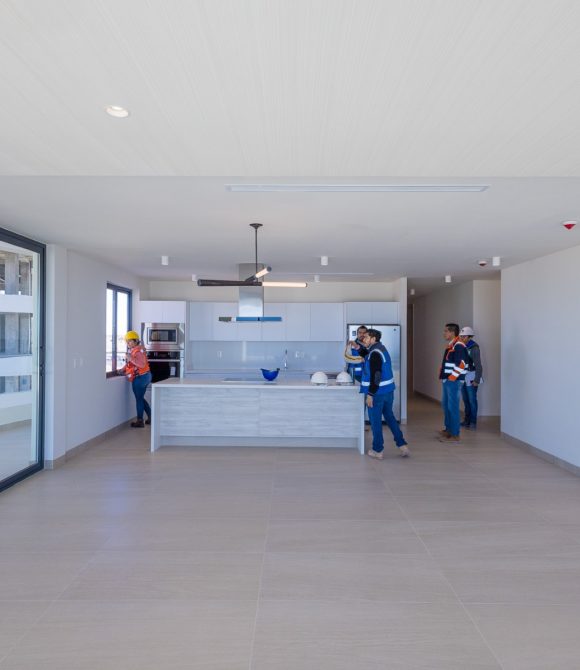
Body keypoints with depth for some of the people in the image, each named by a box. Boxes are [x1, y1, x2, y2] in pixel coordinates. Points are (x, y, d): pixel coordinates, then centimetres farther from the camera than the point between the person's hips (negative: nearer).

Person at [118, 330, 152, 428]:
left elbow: (142, 364, -28)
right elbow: (129, 363, 15)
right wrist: (122, 370, 3)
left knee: (139, 399, 1)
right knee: (141, 398, 18)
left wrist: (131, 359, -30)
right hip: (144, 376, 10)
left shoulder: (138, 351, -18)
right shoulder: (133, 350, 13)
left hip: (140, 378, -10)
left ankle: (140, 421, 10)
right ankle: (151, 417, 24)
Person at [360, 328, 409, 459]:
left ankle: (378, 451, 12)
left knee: (375, 421, 3)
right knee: (390, 417, 18)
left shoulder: (375, 353, -18)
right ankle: (402, 445, 18)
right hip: (388, 390, 9)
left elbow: (375, 376, -23)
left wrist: (370, 394, -21)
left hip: (377, 392, -9)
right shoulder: (380, 349, 12)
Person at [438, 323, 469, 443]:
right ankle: (448, 429, 28)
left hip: (453, 381, -10)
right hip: (447, 380, 10)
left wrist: (451, 378, -17)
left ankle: (455, 435, 1)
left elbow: (460, 365, -21)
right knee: (445, 404, 16)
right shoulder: (450, 346, 17)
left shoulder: (459, 346, -15)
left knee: (453, 407, -6)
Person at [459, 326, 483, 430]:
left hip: (471, 378, -6)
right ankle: (467, 420, 24)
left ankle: (473, 422, 11)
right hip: (462, 377, 6)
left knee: (472, 400, 1)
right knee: (465, 400, 13)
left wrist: (477, 380, -17)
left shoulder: (474, 348, -15)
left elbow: (478, 365, -16)